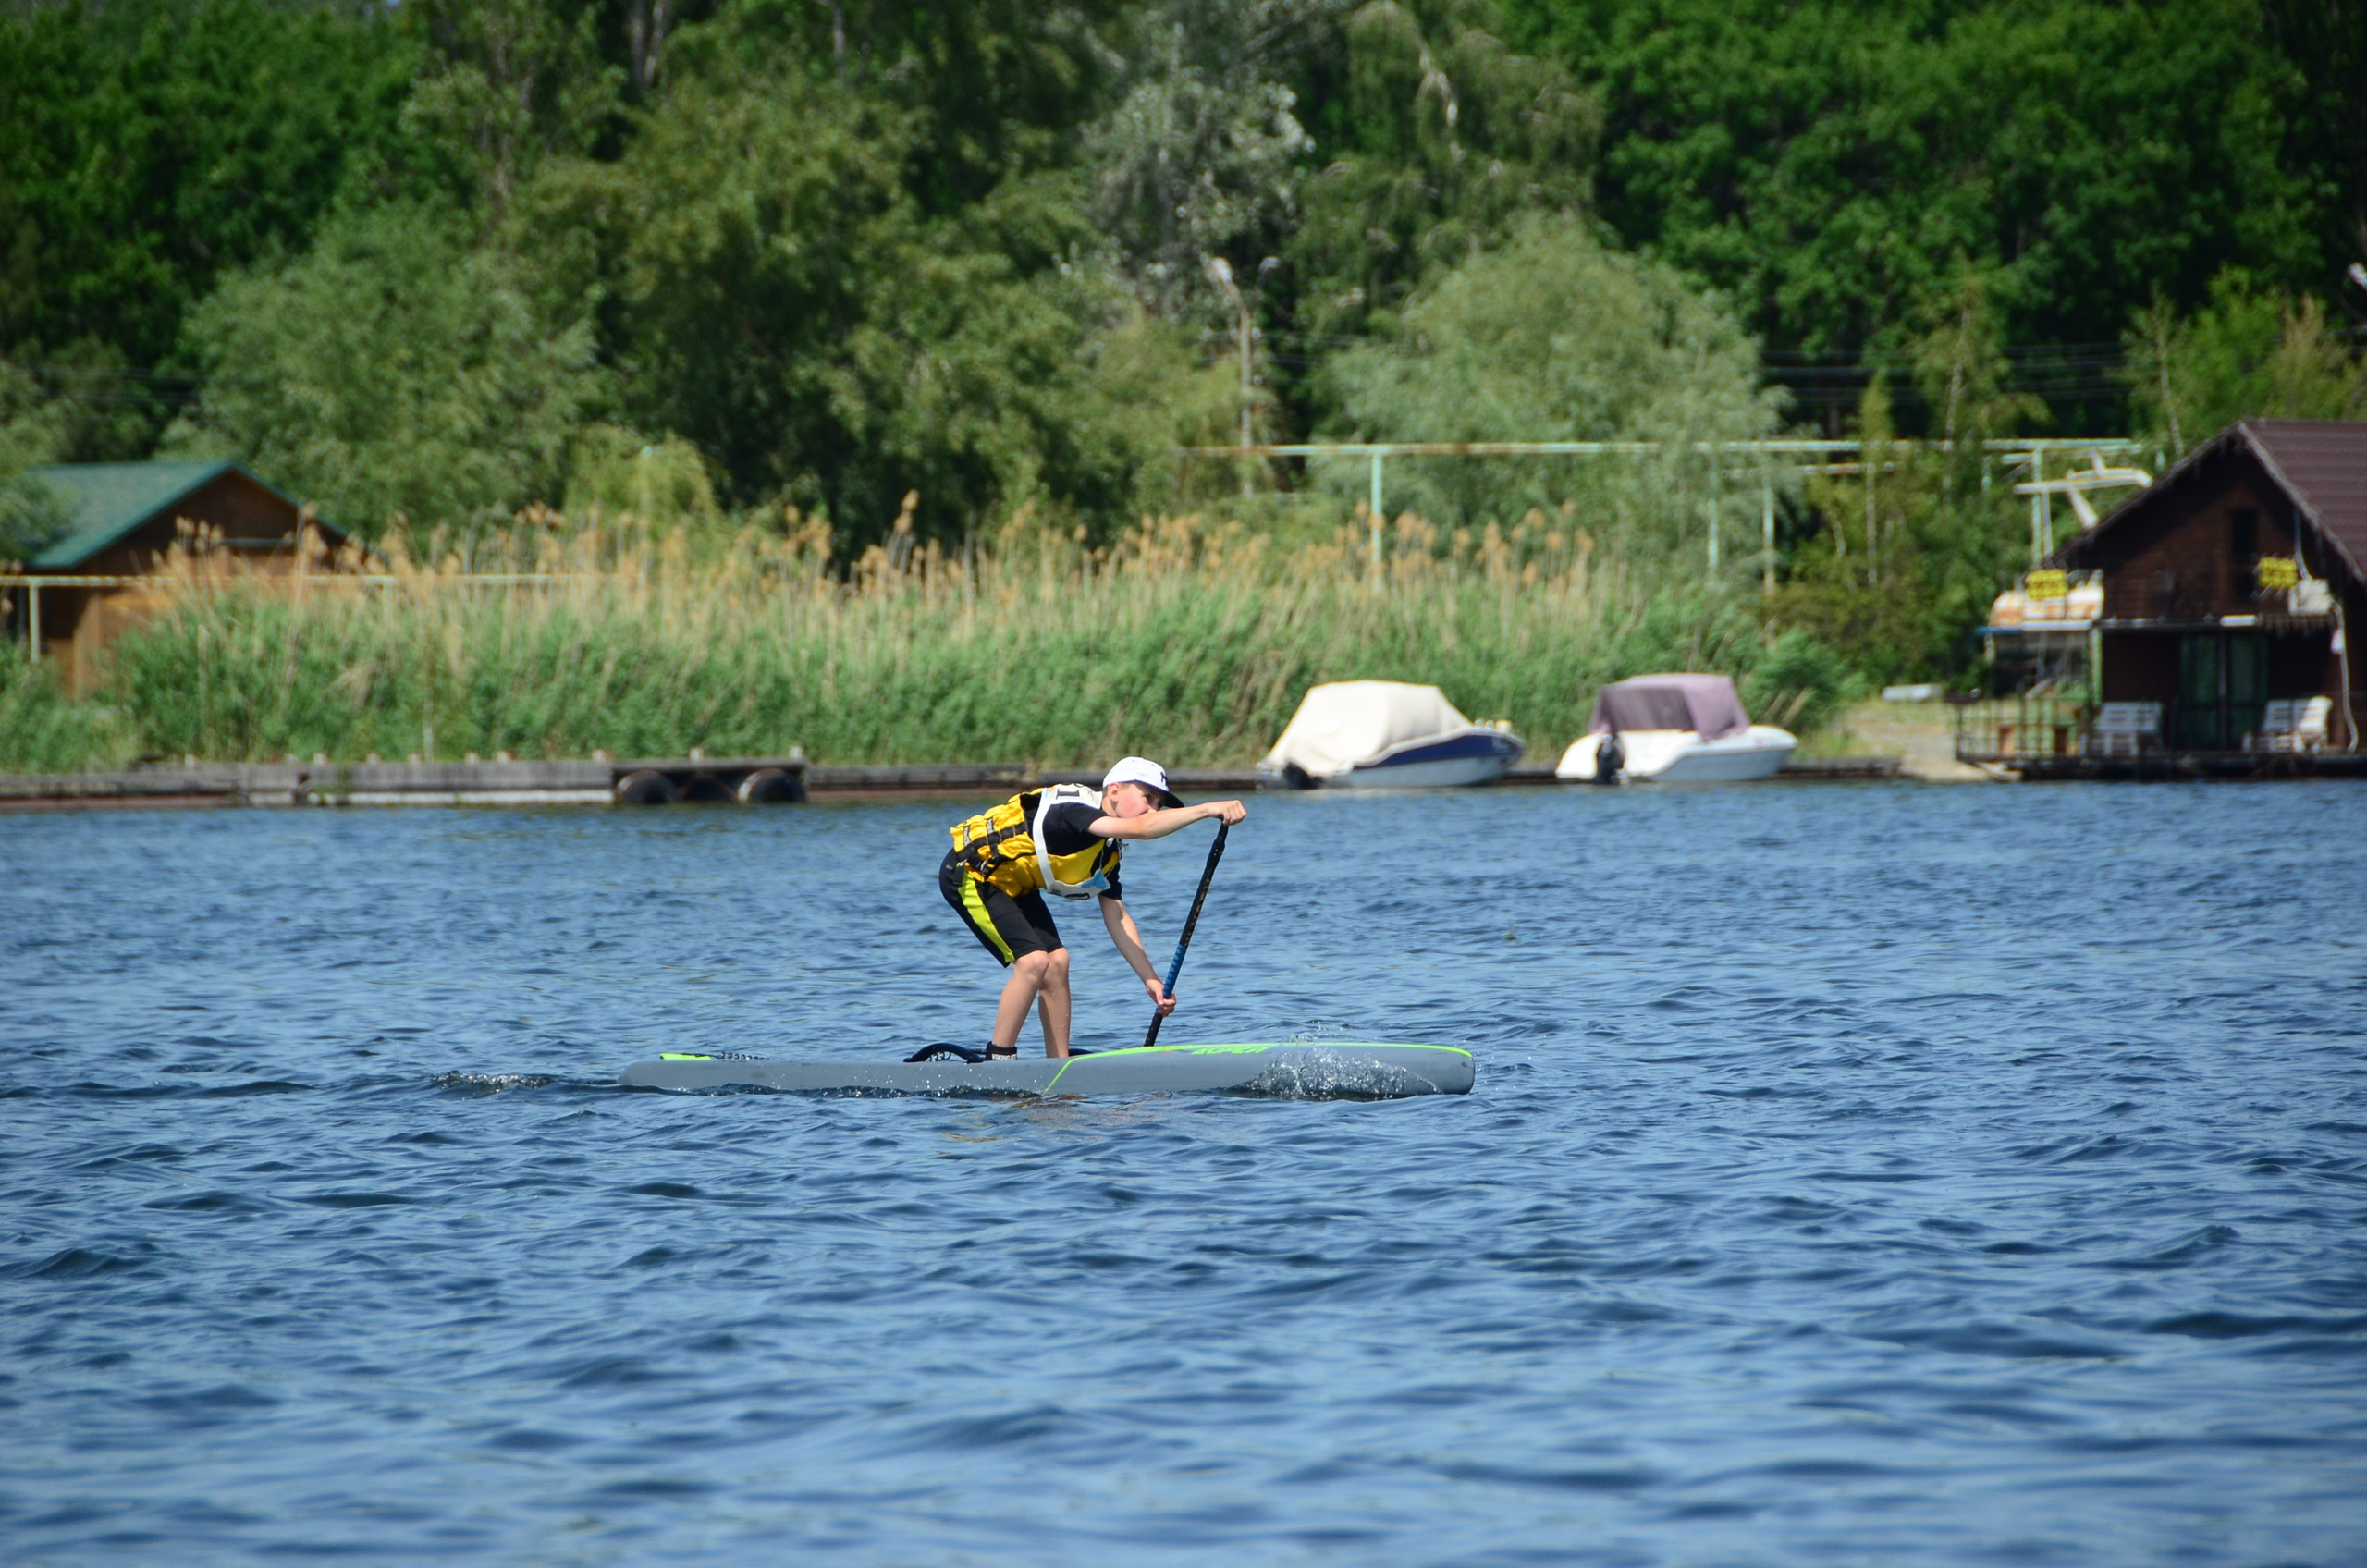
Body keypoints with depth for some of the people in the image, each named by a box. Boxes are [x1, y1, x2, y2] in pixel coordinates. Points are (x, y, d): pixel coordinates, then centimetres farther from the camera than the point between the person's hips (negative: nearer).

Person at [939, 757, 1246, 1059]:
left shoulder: (1107, 851, 2)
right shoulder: (1074, 809, -27)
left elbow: (1117, 918, 5)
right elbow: (1140, 828, -44)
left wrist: (1151, 979, -2)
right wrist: (1207, 809, -48)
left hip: (1011, 883, 10)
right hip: (970, 874, -10)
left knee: (1057, 961, 2)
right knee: (1034, 961, -19)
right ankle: (998, 1060, -8)